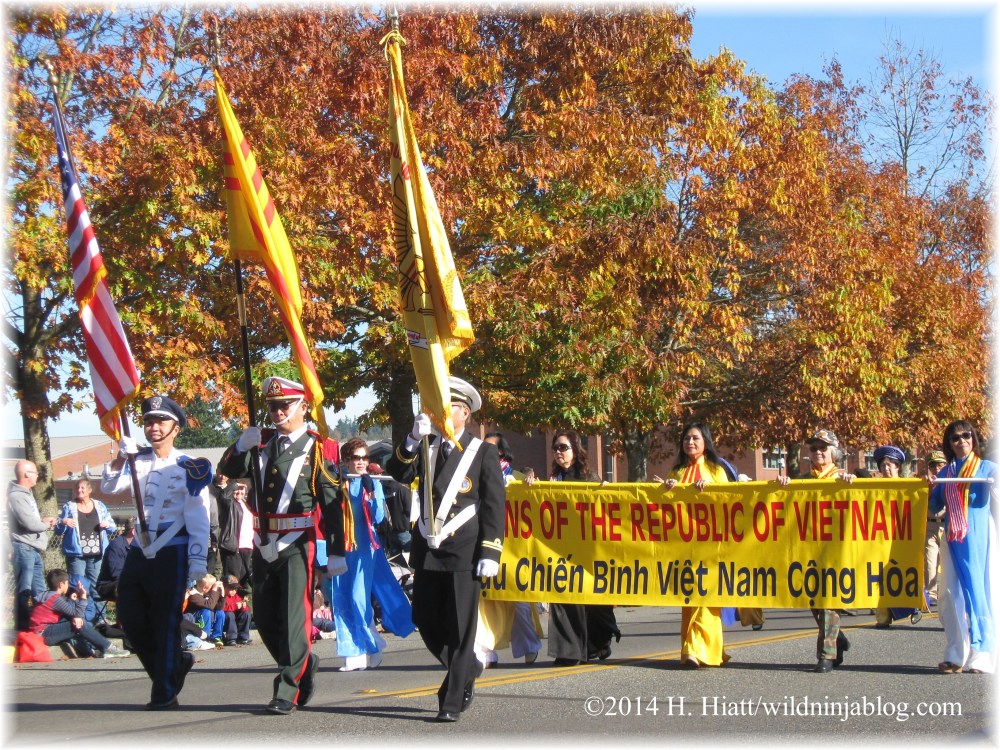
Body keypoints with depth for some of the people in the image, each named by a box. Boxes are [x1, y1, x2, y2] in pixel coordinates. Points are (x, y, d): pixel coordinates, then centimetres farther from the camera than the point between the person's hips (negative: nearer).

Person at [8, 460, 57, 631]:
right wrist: (46, 524, -4)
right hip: (24, 548, -10)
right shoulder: (16, 496, -15)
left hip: (33, 549, 10)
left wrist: (44, 520, 3)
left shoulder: (26, 494, 18)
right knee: (24, 591, -7)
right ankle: (23, 628, -5)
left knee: (39, 591, 15)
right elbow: (29, 523, -22)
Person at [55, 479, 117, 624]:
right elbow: (59, 530, 8)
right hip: (76, 554, -2)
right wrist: (63, 522, -14)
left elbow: (113, 527, 18)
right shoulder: (69, 507, 8)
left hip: (96, 555, 2)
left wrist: (107, 524, -5)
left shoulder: (100, 506, 13)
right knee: (77, 587, -5)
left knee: (96, 587, 2)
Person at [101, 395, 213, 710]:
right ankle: (175, 662, 26)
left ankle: (164, 694, 4)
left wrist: (198, 560, -15)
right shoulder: (138, 462, 12)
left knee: (166, 622, -3)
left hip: (171, 554, -6)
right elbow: (109, 487, 1)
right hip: (139, 551, 6)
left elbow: (198, 518, -7)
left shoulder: (189, 468, -4)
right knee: (131, 619, 5)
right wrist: (121, 457, -15)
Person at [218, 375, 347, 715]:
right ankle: (304, 663, 32)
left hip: (298, 543, -6)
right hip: (264, 543, 6)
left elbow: (333, 503, -5)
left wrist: (336, 553, -9)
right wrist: (241, 447, -12)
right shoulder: (263, 443, 13)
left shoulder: (318, 449, -3)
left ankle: (287, 691, -3)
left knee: (294, 616, -7)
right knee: (265, 619, 11)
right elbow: (229, 471, 8)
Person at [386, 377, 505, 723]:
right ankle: (467, 672, 31)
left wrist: (490, 553, -10)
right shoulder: (424, 448, 13)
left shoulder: (483, 453, 1)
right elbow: (398, 473, -4)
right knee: (426, 622, 8)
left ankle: (452, 701, 2)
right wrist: (413, 440, -19)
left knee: (460, 628, -4)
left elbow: (495, 506, -2)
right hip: (427, 551, 5)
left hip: (464, 553, -5)